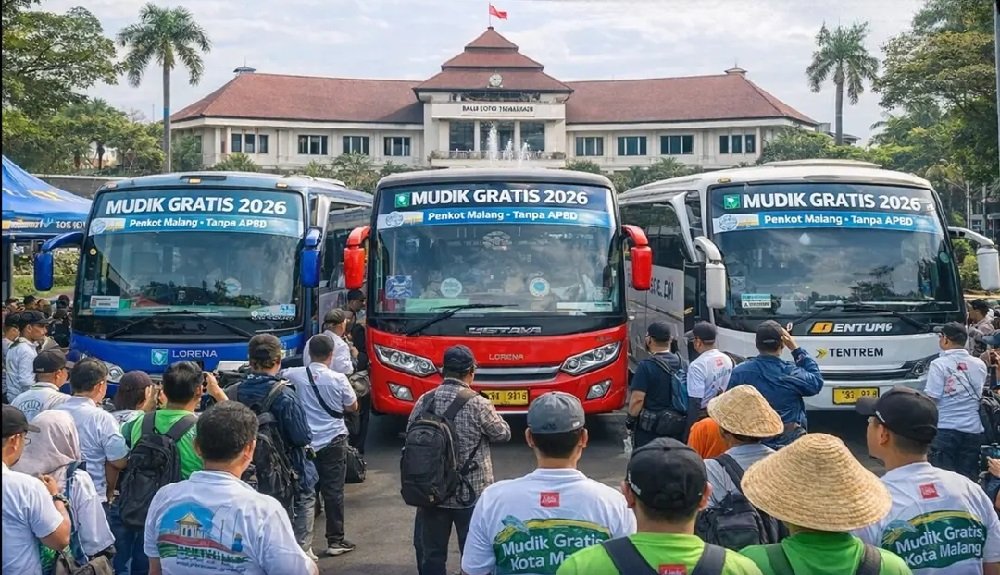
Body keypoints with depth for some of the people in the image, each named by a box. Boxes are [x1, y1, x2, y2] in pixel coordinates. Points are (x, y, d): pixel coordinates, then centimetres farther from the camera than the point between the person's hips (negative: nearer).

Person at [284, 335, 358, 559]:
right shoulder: (338, 379, -11)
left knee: (305, 492, 9)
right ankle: (335, 541, 14)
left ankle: (303, 544, 8)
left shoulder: (295, 375, -7)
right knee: (333, 491, 7)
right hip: (333, 440, -2)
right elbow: (352, 407, 1)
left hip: (305, 442, 2)